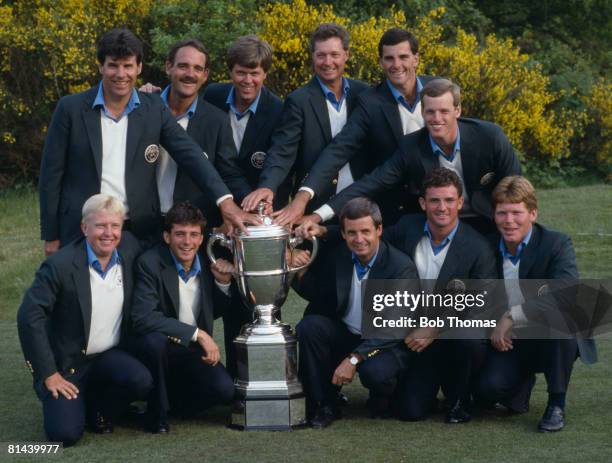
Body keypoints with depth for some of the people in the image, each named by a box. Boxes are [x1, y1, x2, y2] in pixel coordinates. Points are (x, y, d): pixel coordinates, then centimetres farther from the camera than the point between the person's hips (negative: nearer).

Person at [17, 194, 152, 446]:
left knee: (141, 381, -27)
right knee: (65, 433, -22)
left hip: (110, 356, 4)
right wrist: (48, 374, -20)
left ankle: (97, 408, 6)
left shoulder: (129, 249, -3)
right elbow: (29, 318, -19)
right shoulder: (60, 265, -18)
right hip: (66, 363, -4)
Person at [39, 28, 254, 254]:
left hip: (139, 232, 2)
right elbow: (52, 173, 0)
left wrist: (225, 201, -20)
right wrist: (51, 236, -2)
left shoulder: (154, 110, 2)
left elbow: (190, 155, -6)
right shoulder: (71, 108, -3)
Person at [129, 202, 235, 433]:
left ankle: (172, 400, 12)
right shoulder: (150, 263, -17)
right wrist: (197, 333, -28)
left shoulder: (207, 263, 1)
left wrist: (223, 283, -7)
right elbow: (142, 318, -29)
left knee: (224, 390, -21)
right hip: (157, 348, -4)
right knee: (154, 340, -38)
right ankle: (157, 412, -13)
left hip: (192, 352, 4)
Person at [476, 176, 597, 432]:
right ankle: (523, 381, 13)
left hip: (551, 342, -2)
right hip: (508, 344, 3)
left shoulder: (557, 243, -12)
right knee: (488, 388, -27)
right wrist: (493, 331, -9)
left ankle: (556, 404, -18)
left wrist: (512, 316, -31)